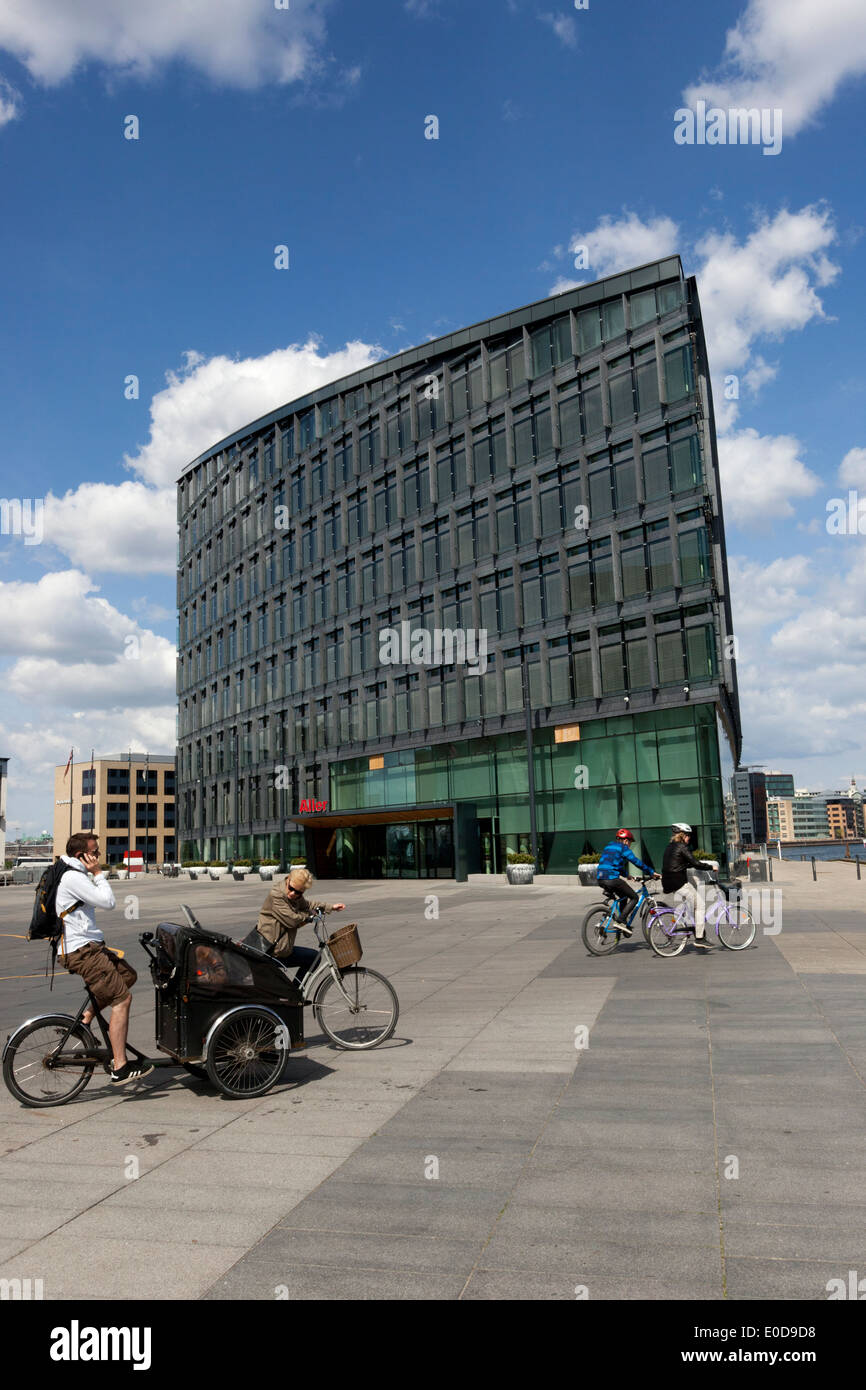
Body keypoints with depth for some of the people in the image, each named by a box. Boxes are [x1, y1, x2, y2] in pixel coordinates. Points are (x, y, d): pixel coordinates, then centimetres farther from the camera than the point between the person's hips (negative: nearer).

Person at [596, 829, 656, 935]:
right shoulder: (622, 848, -1)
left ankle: (623, 925, 25)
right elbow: (636, 861, -4)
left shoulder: (608, 847, 24)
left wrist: (627, 874, 43)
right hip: (612, 879, -8)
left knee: (624, 897, 26)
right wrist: (651, 872, 4)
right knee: (634, 897, 5)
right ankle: (620, 920, -9)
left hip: (601, 879, 8)